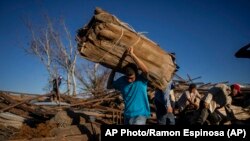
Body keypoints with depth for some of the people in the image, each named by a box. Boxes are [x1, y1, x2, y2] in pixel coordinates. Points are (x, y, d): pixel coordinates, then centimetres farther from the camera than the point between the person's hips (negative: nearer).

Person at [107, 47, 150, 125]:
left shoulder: (141, 79, -13)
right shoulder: (122, 80, 0)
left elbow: (145, 70, -34)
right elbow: (109, 86, 8)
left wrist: (132, 55, -36)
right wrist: (113, 70, 0)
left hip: (140, 114, -6)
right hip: (127, 115, 6)